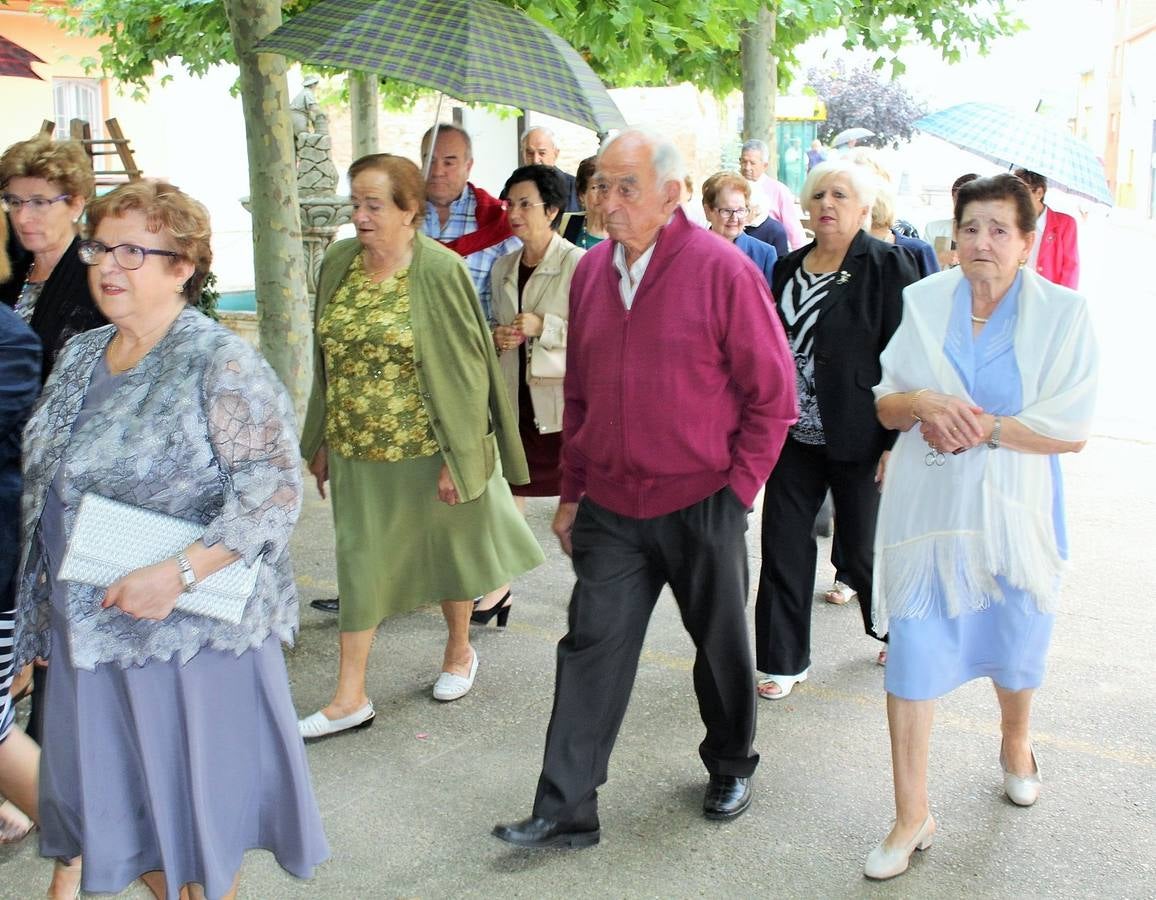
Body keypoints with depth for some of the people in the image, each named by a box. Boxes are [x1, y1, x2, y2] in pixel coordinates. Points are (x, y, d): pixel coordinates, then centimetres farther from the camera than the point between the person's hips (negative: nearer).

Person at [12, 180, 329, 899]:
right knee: (122, 797, 18)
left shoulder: (220, 363, -14)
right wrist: (43, 611, 15)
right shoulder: (79, 356, 9)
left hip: (189, 629, -7)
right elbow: (46, 485, 17)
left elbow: (275, 487, -20)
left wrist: (178, 574, -27)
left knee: (195, 799, 8)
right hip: (89, 626, 7)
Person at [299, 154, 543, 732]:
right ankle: (350, 698, 15)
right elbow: (326, 360, 10)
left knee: (448, 549, 14)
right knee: (358, 563, 7)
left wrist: (458, 457, -14)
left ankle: (460, 651, 39)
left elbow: (466, 370, -12)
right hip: (357, 449, 5)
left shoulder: (440, 272, -14)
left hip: (427, 446, -4)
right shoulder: (337, 264, 2)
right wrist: (320, 441, 11)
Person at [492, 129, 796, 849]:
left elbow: (772, 393, -8)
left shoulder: (722, 269, -11)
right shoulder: (592, 270, 5)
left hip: (702, 504, -4)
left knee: (721, 647, 14)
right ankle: (567, 810, 11)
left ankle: (731, 768, 38)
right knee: (592, 648, 3)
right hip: (611, 508, 4)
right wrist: (572, 492, 12)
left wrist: (737, 491, -10)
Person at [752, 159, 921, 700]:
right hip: (795, 434, 5)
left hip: (858, 438, -5)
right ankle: (784, 660, 18)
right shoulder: (789, 267, 10)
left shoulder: (888, 266, -8)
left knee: (864, 550, 9)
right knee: (783, 547, 4)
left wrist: (898, 440, -14)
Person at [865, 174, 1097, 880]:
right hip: (926, 508, 1)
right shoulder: (924, 301, 0)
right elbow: (885, 404, 3)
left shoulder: (1063, 313, -7)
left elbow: (1072, 430, -11)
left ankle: (1015, 743, 51)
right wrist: (922, 403, -18)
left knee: (1015, 648, 17)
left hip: (1013, 514, -1)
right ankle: (913, 816, 13)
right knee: (912, 654, -1)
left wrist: (982, 428, -19)